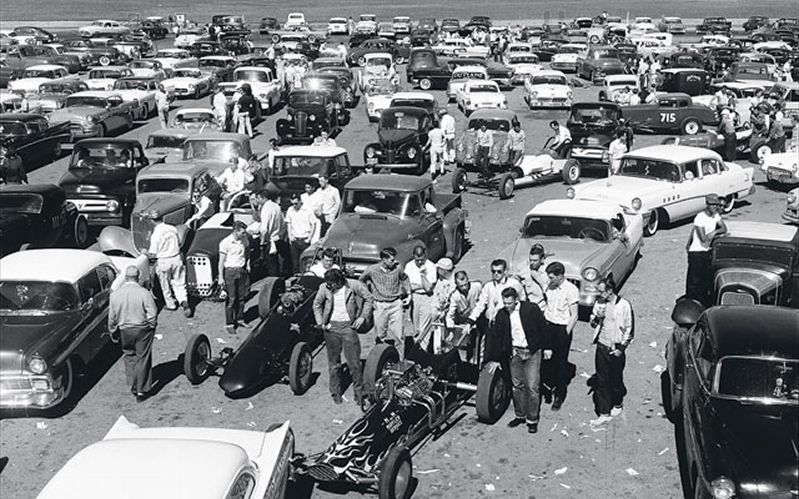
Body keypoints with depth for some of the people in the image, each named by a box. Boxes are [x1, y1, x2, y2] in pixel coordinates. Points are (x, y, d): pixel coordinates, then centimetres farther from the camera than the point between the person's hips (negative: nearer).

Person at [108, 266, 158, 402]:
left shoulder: (114, 294, -7)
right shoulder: (144, 293, -17)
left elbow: (112, 317, 2)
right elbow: (153, 314, -14)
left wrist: (113, 332, 16)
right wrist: (151, 326, 4)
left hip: (124, 331, 3)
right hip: (143, 329, -3)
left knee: (129, 356, 21)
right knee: (143, 359, 7)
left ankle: (133, 386, 22)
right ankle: (142, 390, 12)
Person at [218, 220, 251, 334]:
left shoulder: (245, 240, 4)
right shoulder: (225, 243, -13)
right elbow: (221, 262, -10)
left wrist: (248, 263, 9)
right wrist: (220, 277, -11)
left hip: (242, 270, 5)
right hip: (230, 271, -5)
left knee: (241, 297, 10)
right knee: (231, 299, -3)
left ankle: (239, 319, 25)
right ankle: (229, 324, 4)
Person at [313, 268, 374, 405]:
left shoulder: (353, 285, -9)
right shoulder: (324, 288, -4)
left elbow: (369, 299, 4)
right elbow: (316, 304, 12)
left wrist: (362, 317, -3)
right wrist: (321, 323, 3)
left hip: (348, 326, -2)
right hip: (331, 327, 2)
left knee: (354, 362, -2)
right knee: (334, 362, 9)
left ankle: (359, 393, 12)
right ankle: (336, 393, 23)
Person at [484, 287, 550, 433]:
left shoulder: (531, 309, -13)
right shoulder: (501, 314, -3)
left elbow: (543, 327, -2)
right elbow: (495, 336, 3)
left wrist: (546, 347, 1)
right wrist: (494, 359, 3)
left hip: (532, 351, -4)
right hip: (514, 352, 4)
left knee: (532, 386, -4)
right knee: (517, 385, 10)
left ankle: (532, 420, 7)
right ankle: (520, 416, 25)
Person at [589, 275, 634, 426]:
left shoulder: (624, 305, -12)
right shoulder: (599, 303, 1)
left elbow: (629, 330, -7)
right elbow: (592, 324, 11)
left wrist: (621, 348, -9)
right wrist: (597, 318, -11)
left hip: (616, 349, -4)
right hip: (601, 347, 4)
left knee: (616, 380, 11)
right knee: (601, 381, 4)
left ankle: (618, 404, 38)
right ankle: (604, 413, 10)